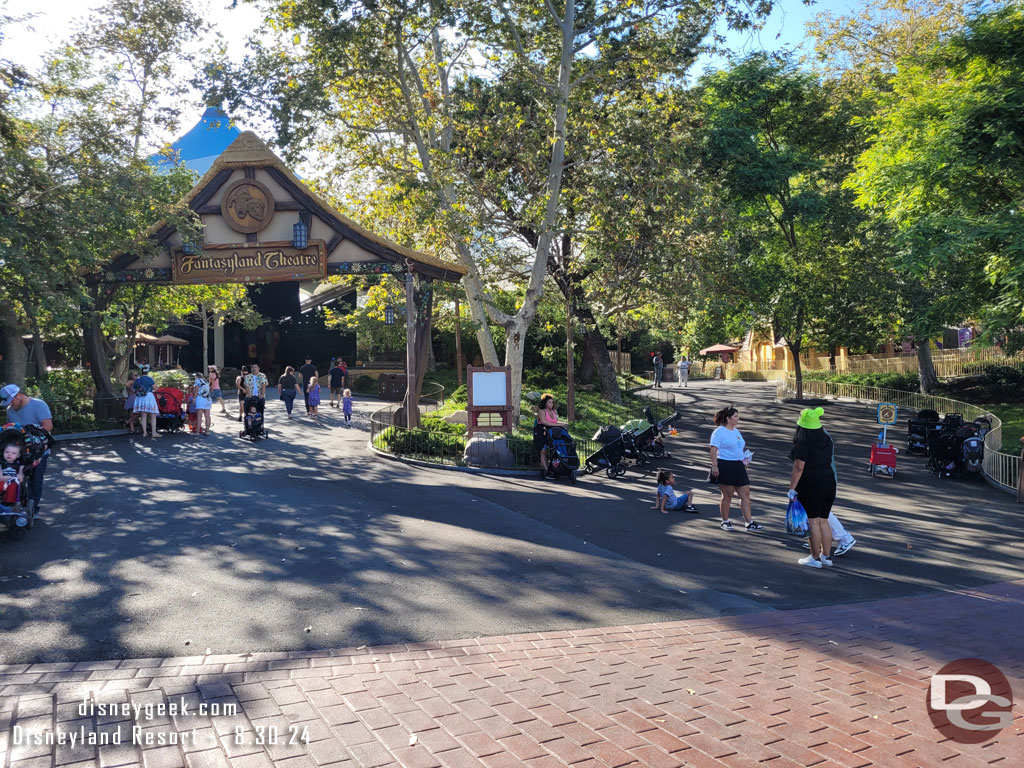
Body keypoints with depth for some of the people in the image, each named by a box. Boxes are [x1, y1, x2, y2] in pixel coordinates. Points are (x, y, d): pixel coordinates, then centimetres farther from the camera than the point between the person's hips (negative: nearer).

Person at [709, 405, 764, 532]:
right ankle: (725, 521, 15)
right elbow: (714, 450, -14)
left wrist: (745, 459, 12)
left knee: (745, 494, 3)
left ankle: (749, 522, 6)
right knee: (727, 495, 0)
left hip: (738, 467, 8)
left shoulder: (736, 431, 17)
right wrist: (714, 466, -21)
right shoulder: (719, 432, -8)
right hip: (725, 466, -8)